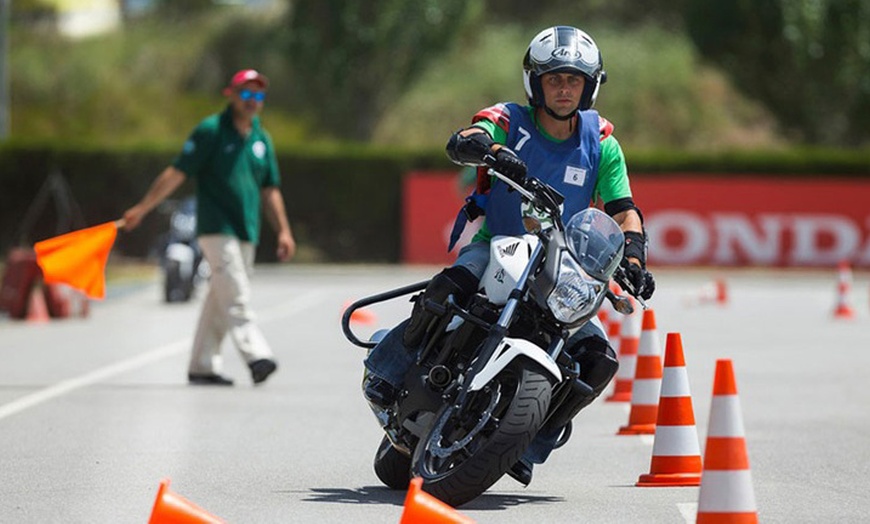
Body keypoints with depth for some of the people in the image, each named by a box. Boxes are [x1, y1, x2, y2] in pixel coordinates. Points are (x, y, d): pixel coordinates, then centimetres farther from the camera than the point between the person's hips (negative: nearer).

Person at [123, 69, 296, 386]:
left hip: (246, 234, 6)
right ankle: (256, 355, -26)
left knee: (220, 301, 8)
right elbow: (177, 173, -5)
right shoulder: (211, 131, -4)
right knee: (236, 297, -16)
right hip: (216, 229, -6)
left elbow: (269, 190, 19)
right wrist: (142, 208, -7)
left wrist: (283, 231, 12)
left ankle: (202, 366, 12)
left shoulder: (262, 139, 14)